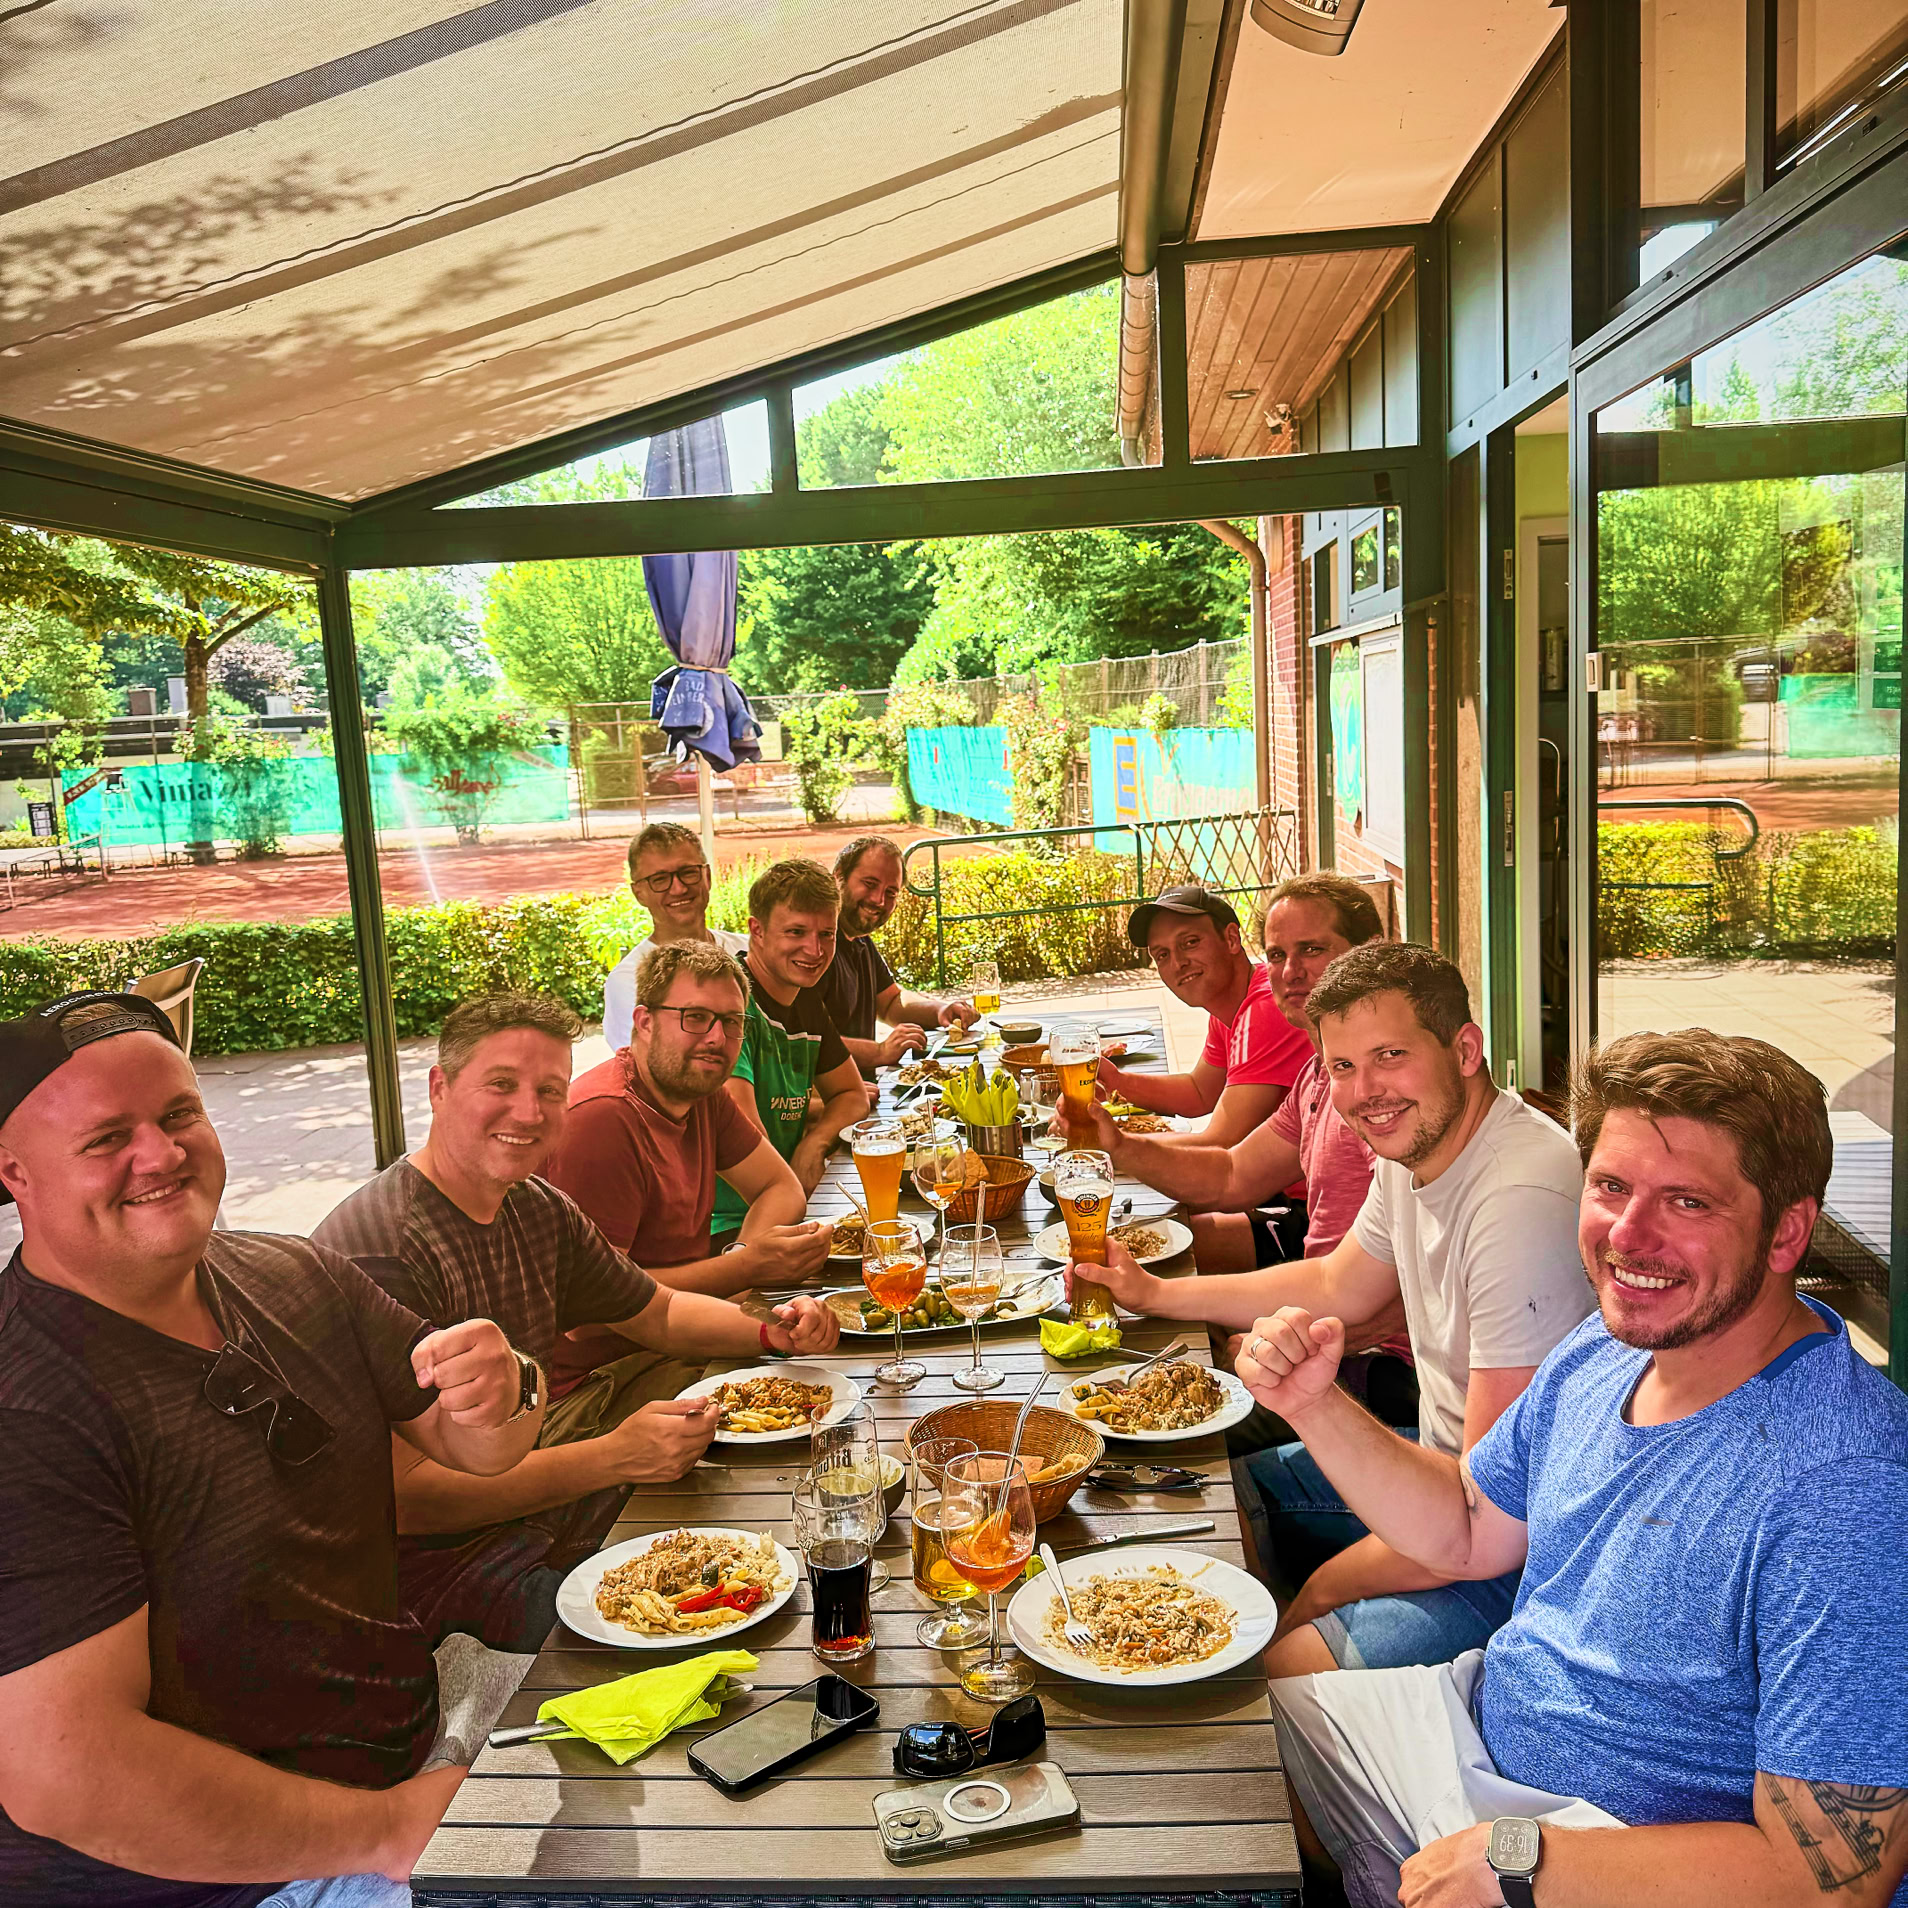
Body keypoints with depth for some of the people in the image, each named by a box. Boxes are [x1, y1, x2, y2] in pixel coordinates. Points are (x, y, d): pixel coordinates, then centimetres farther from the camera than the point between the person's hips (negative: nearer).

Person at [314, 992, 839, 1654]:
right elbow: (402, 1498, -30)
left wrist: (771, 1328, -5)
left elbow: (658, 1313, 15)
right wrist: (613, 1456, -35)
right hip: (449, 1549, -9)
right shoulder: (378, 1251, -26)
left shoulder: (537, 1207, 2)